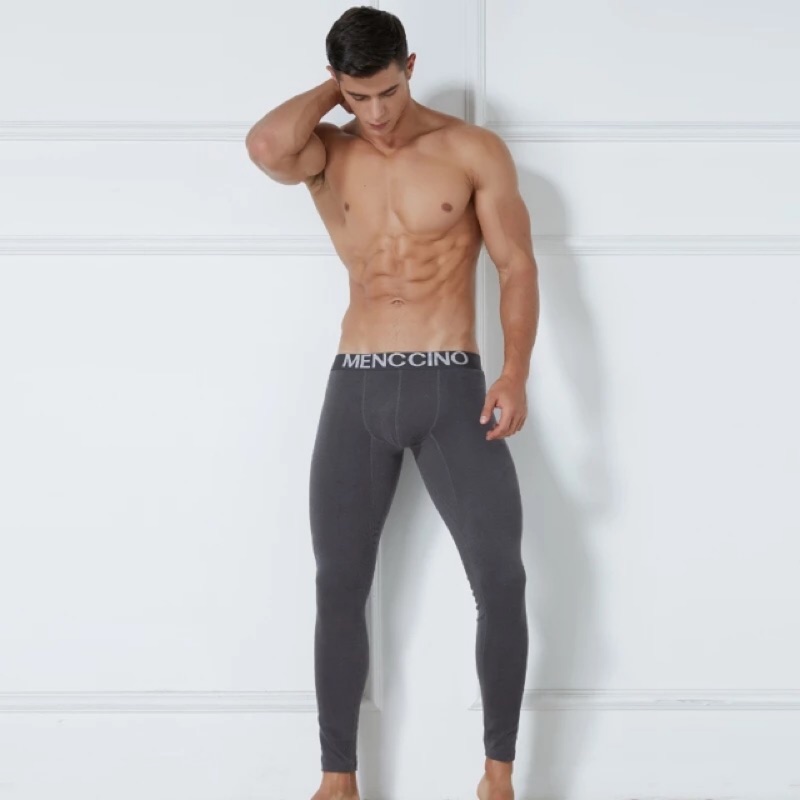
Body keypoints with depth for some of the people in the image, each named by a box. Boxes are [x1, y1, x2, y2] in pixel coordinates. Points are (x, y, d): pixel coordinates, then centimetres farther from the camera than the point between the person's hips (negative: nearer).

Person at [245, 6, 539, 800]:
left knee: (502, 581, -8)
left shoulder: (475, 151, 1)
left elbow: (517, 267, -1)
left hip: (453, 386, -2)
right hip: (357, 388, 2)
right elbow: (264, 147, -20)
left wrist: (516, 373, -14)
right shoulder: (327, 154, 4)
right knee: (339, 588, 4)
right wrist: (333, 91, -3)